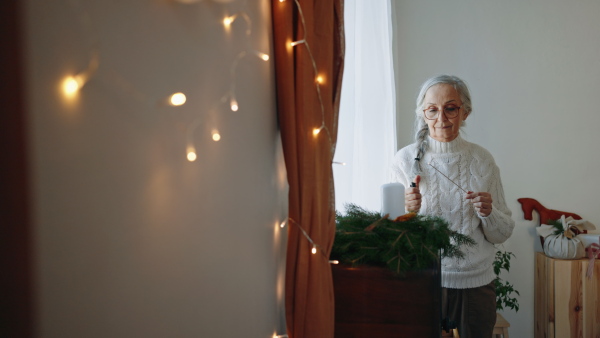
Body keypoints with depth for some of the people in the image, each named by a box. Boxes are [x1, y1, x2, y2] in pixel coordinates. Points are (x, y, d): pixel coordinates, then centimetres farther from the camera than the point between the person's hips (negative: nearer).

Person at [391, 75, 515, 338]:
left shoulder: (482, 160, 1)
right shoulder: (405, 159, -5)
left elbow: (502, 234, 6)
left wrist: (488, 213, -14)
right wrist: (407, 212, -22)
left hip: (476, 284, 2)